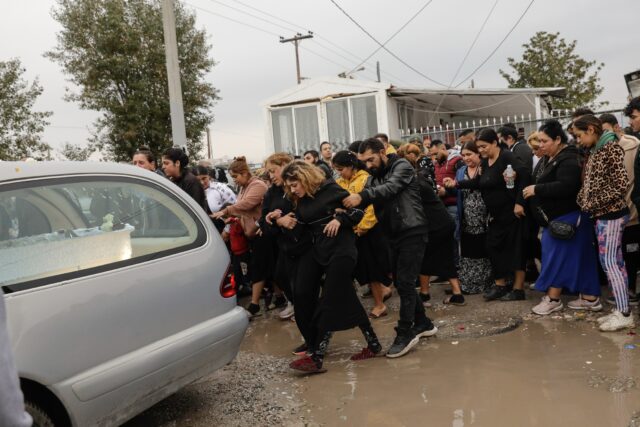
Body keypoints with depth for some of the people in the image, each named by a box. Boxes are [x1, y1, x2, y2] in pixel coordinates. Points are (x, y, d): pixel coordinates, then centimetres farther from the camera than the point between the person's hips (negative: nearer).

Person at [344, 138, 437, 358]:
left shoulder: (402, 166, -9)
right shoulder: (374, 178, 13)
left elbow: (391, 188, -28)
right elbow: (365, 199, 1)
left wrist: (362, 195, -42)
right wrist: (345, 207, -21)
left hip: (412, 232, -8)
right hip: (394, 236, 8)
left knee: (405, 282, -10)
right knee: (400, 282, 12)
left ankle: (405, 333, -4)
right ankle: (423, 323, 27)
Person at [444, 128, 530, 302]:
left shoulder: (506, 157, -17)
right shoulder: (485, 162, 8)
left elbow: (525, 176, -25)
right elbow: (478, 183, 11)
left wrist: (519, 202, -26)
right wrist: (456, 183, -1)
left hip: (511, 212, -8)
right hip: (495, 214, 9)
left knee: (515, 248, -1)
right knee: (493, 247, 10)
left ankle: (518, 288, 7)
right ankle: (500, 285, 21)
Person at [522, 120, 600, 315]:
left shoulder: (568, 160, -18)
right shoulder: (552, 158, 15)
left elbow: (565, 187, -30)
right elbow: (549, 184, 25)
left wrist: (536, 189, -24)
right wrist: (535, 189, 5)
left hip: (566, 217, -10)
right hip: (559, 216, 10)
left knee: (557, 256, -6)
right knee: (579, 257, 11)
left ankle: (553, 299, 1)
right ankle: (590, 297, 15)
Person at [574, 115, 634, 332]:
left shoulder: (611, 148, -13)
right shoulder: (595, 151, 14)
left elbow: (621, 185, -19)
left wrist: (594, 204, -16)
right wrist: (583, 201, 2)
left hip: (611, 214, -9)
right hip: (603, 214, 9)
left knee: (609, 262, -8)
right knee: (615, 261, 10)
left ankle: (624, 314, -3)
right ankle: (620, 310, 15)